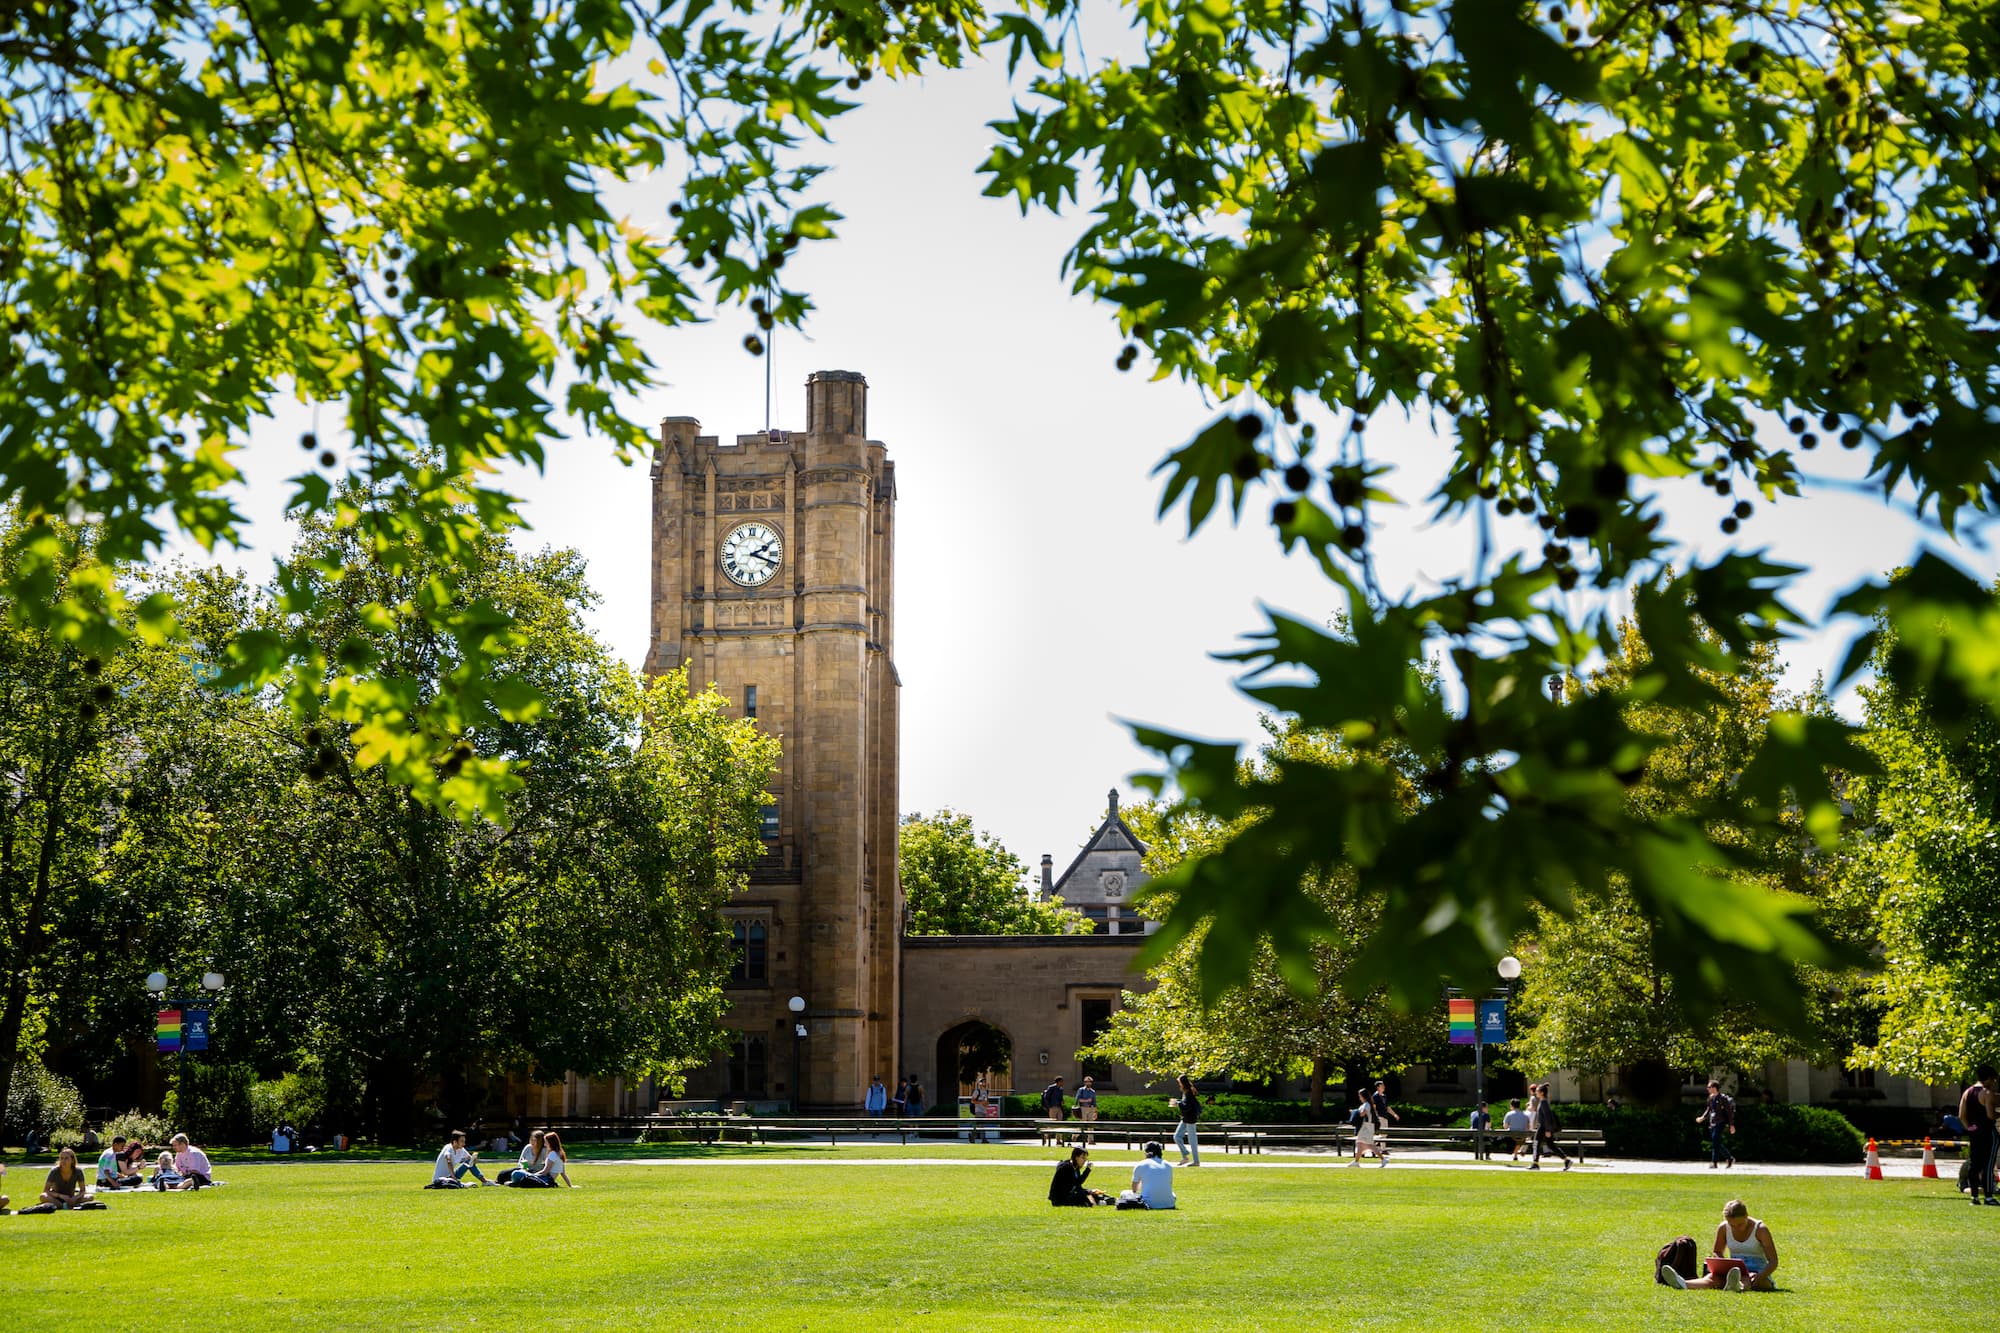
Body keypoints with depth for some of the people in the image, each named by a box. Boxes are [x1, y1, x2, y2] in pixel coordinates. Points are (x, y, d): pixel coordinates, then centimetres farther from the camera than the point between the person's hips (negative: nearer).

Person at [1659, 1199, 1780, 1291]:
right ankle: (1682, 1284, -64)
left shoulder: (1760, 1229, -6)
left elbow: (1773, 1262, -7)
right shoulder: (1723, 1228, 5)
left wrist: (1759, 1277, -27)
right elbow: (1717, 1253, 16)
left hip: (1757, 1273, -3)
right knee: (1712, 1278, -31)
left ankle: (1738, 1286, -81)